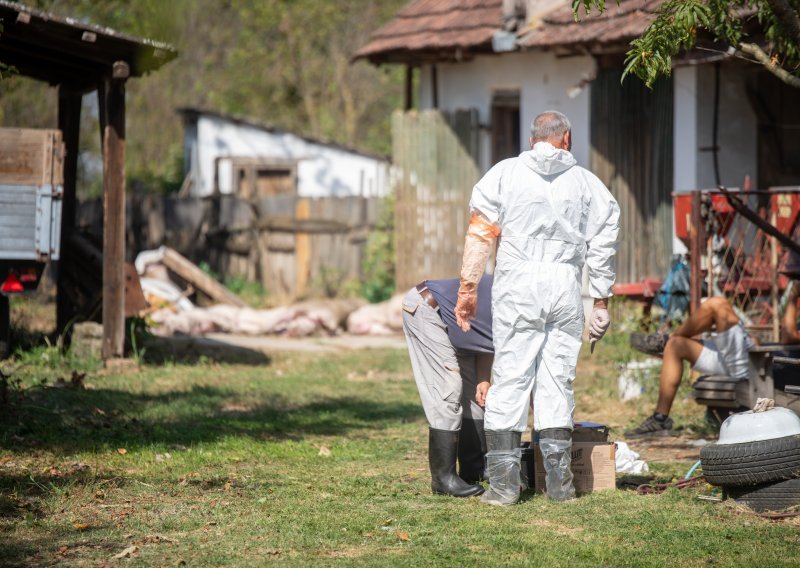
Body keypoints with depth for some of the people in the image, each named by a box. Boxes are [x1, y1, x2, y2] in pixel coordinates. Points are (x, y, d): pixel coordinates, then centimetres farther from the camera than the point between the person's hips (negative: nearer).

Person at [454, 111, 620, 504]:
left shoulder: (505, 173, 7)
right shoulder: (586, 183, 11)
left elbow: (480, 234, 2)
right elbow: (602, 247, 10)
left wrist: (468, 288, 4)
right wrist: (601, 302, 15)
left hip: (517, 284, -1)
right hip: (565, 285, 1)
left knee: (509, 379, -1)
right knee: (558, 382, 6)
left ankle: (503, 482, -3)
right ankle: (559, 482, 7)